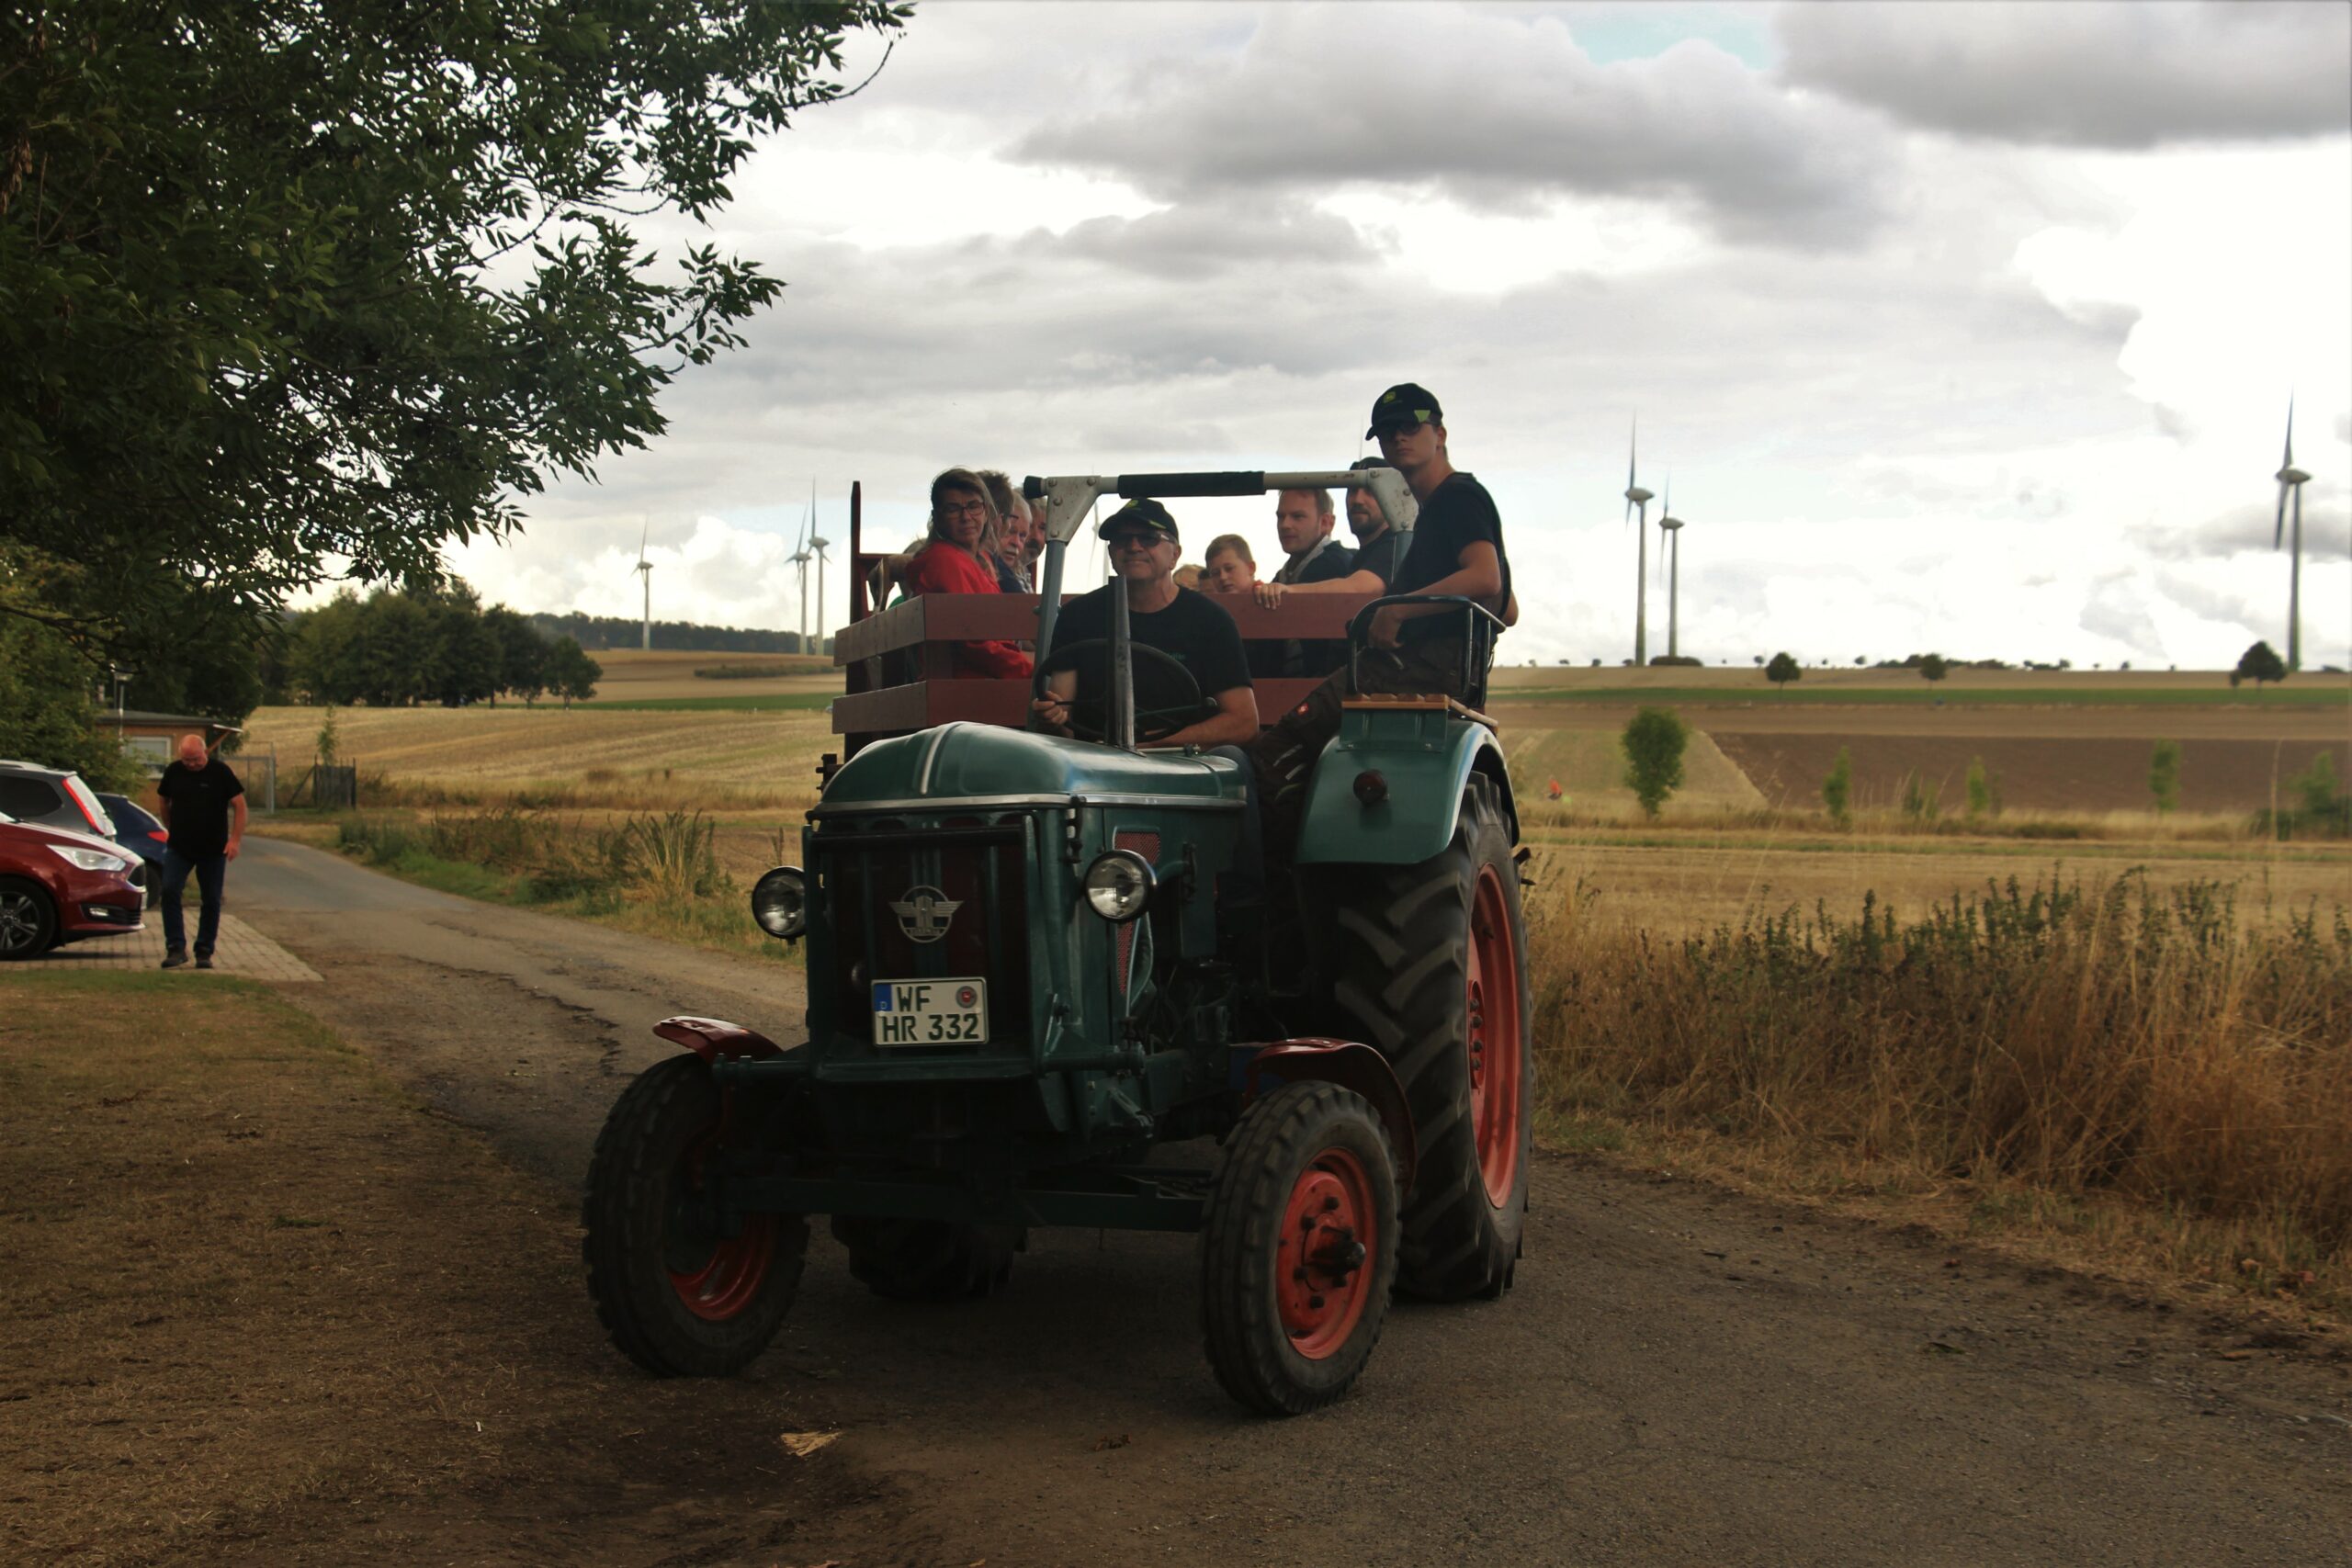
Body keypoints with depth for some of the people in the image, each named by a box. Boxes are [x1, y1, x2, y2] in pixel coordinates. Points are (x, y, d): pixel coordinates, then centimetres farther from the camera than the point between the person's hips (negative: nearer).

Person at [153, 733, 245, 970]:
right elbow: (163, 802, 15)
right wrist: (171, 830, 15)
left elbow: (239, 804, -6)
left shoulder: (220, 772, -8)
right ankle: (176, 948, -11)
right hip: (179, 848, 1)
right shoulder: (173, 772, 0)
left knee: (211, 901, 3)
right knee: (169, 891, -15)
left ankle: (204, 952, 13)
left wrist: (235, 839, -13)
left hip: (213, 850, -1)